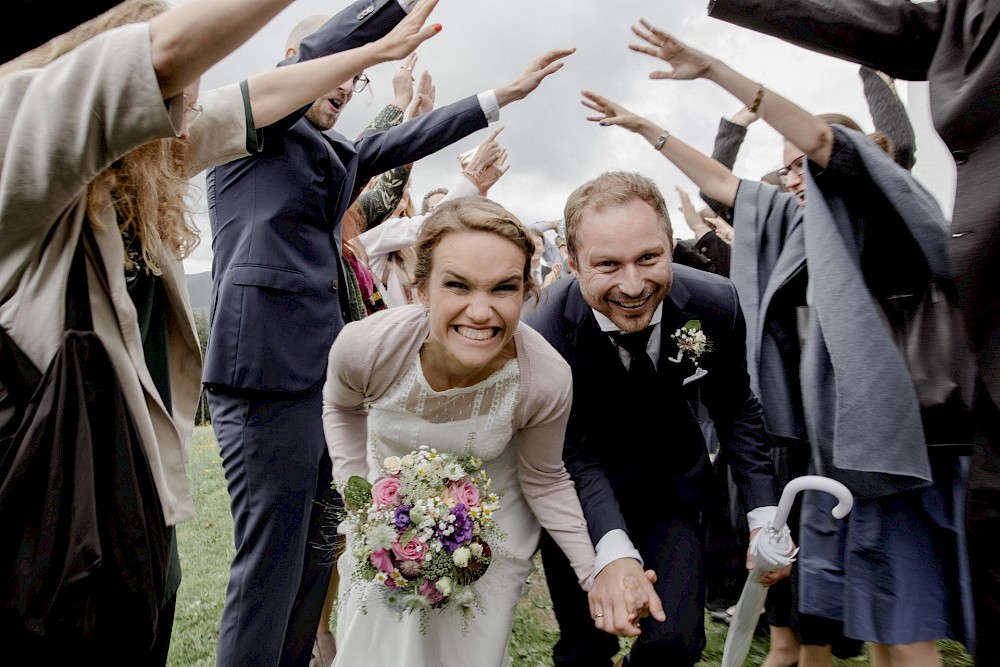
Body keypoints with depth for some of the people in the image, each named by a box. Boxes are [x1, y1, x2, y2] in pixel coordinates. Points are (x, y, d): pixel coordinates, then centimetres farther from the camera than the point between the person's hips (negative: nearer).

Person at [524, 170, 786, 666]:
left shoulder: (716, 304, -21)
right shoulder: (542, 335, -30)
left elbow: (735, 410, -6)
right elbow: (574, 455, -25)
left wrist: (764, 513, -13)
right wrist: (612, 551, -41)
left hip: (671, 486, 2)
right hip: (579, 495, -1)